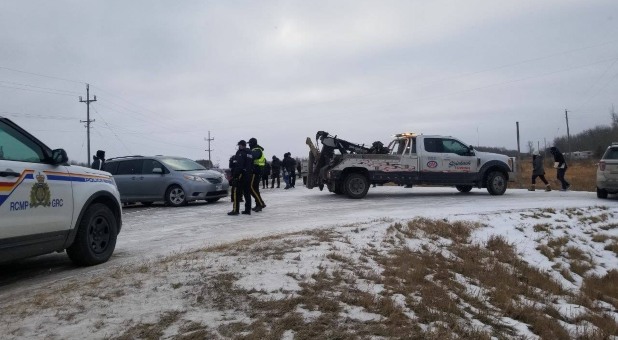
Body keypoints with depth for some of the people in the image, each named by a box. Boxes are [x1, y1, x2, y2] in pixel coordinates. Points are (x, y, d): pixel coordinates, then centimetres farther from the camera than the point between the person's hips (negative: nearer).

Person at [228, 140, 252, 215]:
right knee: (247, 193, 12)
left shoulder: (240, 153, -10)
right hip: (248, 175, 9)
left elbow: (238, 166, -20)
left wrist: (234, 176, -19)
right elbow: (251, 166, 19)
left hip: (240, 175, -9)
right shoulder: (249, 153, 17)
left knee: (236, 193, -6)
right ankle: (248, 210, 13)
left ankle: (235, 210, -10)